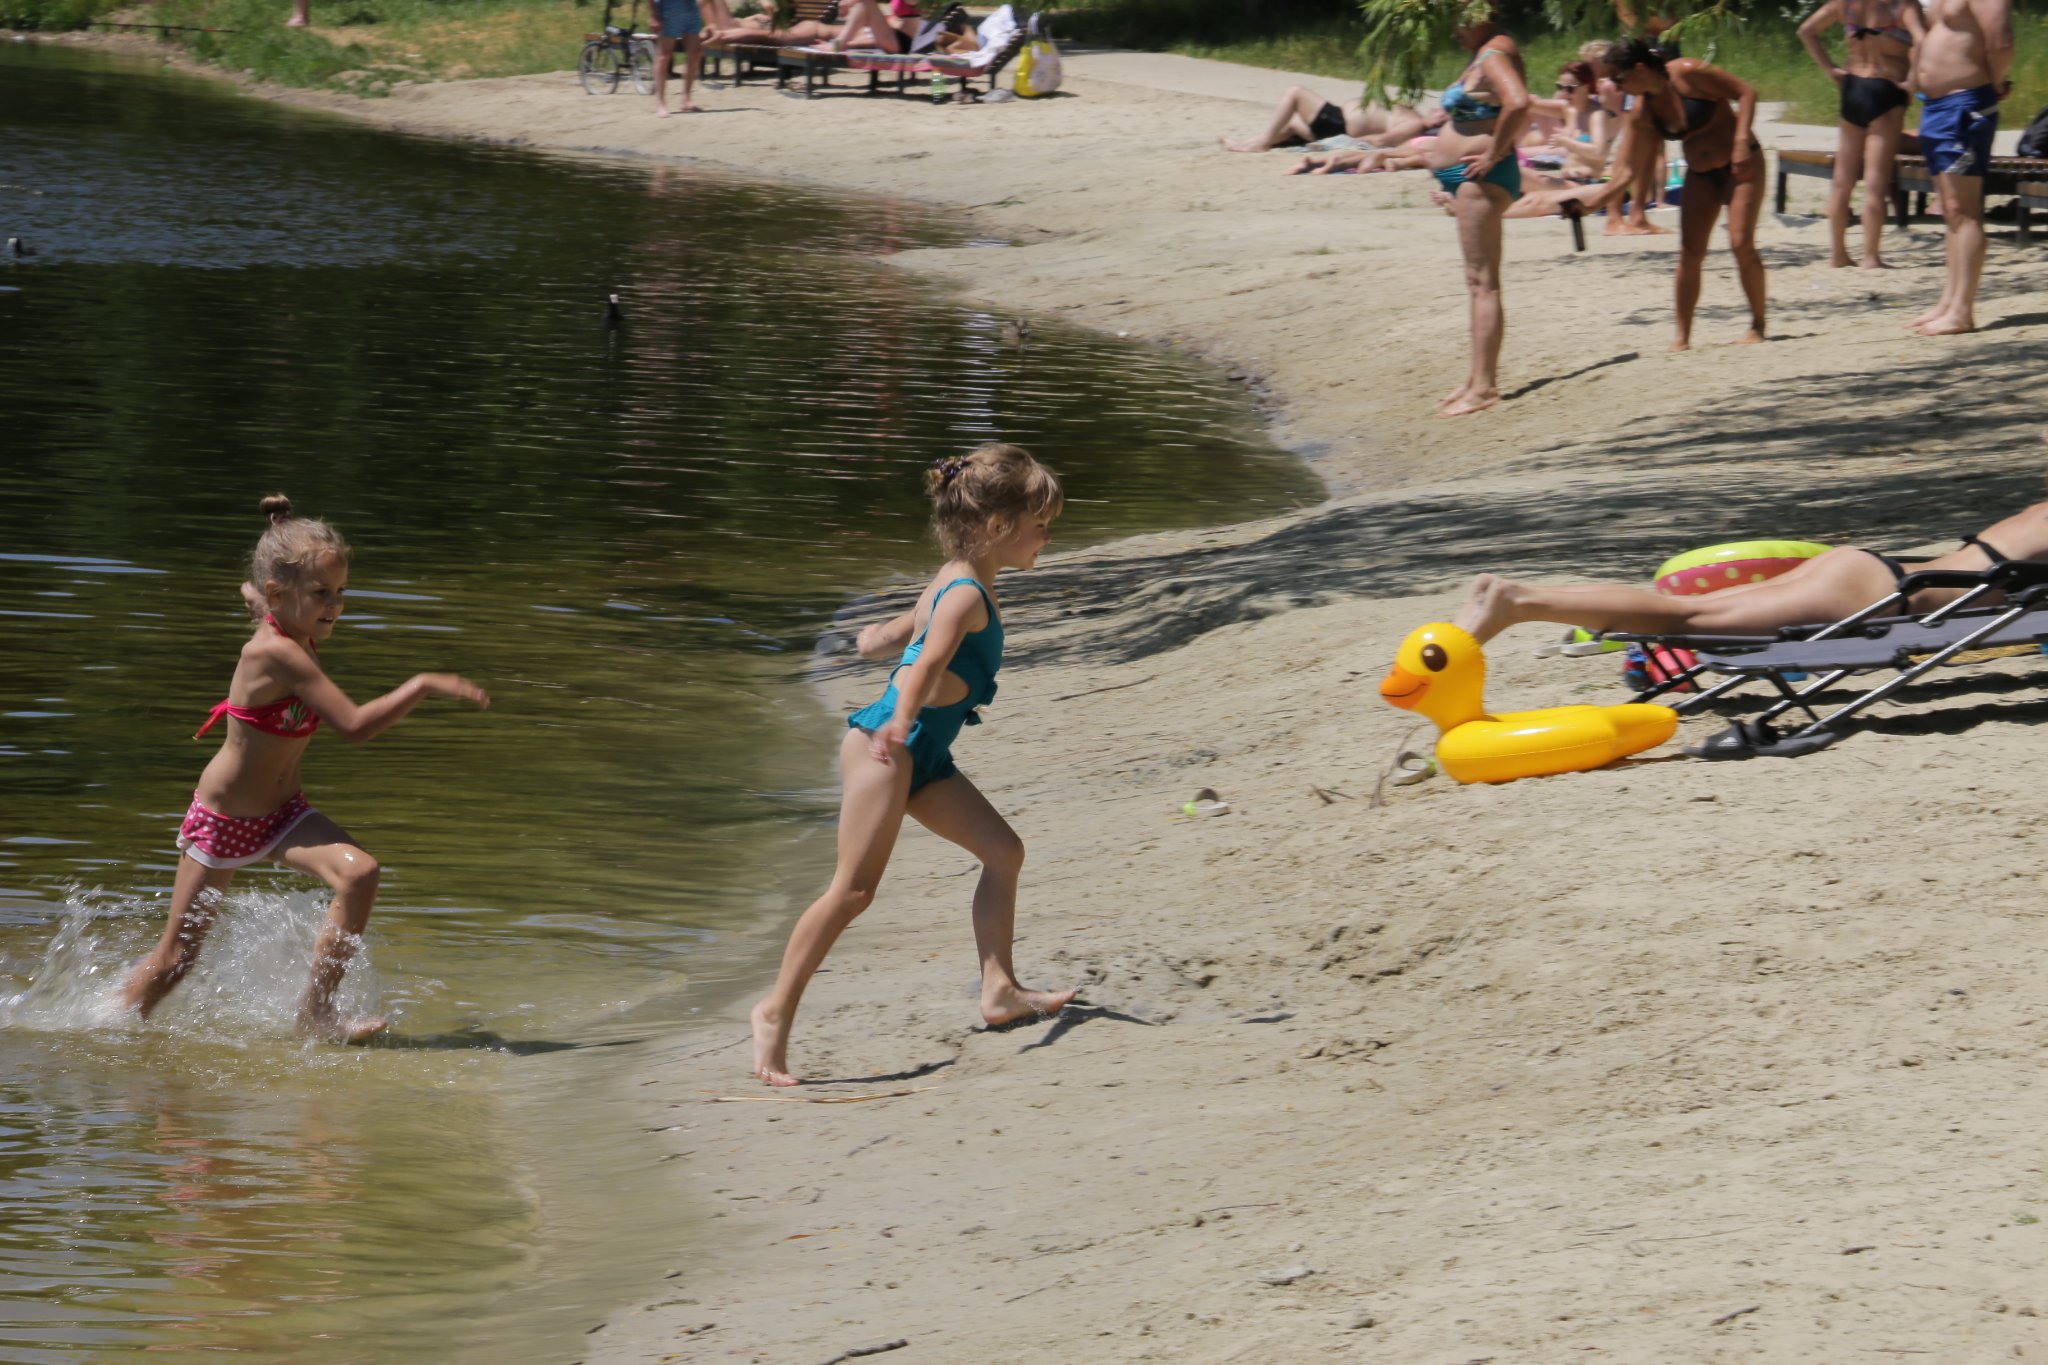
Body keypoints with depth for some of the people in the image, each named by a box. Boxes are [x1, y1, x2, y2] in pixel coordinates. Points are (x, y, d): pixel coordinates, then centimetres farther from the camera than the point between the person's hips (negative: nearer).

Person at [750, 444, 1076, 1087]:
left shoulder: (959, 585, 16)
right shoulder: (966, 594, -15)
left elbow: (906, 629, 35)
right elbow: (932, 657, -34)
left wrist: (881, 637, 58)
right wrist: (899, 723, -51)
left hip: (924, 757, 11)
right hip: (884, 746, -11)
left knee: (1003, 851, 9)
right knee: (853, 889, -14)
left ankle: (1000, 990, 11)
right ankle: (777, 1011, -13)